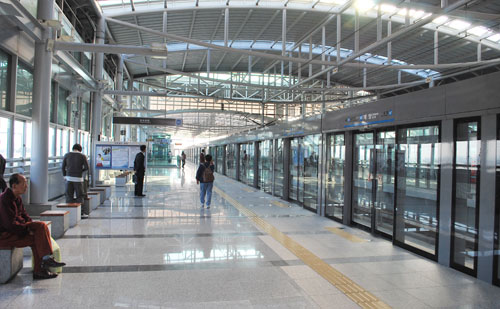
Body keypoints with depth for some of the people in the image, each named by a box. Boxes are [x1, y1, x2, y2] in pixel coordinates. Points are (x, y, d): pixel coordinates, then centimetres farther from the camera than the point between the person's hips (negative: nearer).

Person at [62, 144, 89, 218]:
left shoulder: (67, 155, 6)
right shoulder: (82, 156, -2)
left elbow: (63, 167, 6)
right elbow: (87, 167, -6)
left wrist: (64, 176, 16)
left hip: (69, 178, 3)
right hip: (78, 178, -2)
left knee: (69, 196, 8)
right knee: (79, 196, 3)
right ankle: (81, 213, 4)